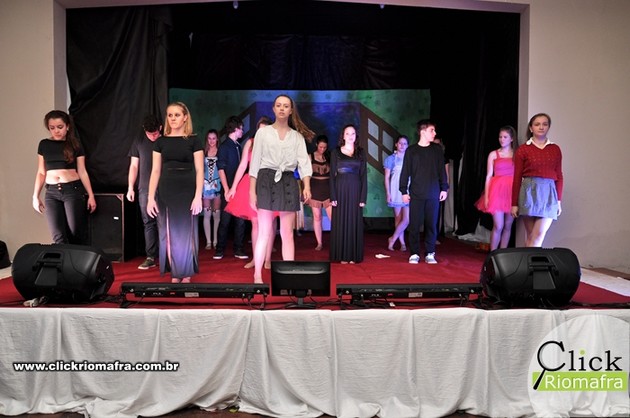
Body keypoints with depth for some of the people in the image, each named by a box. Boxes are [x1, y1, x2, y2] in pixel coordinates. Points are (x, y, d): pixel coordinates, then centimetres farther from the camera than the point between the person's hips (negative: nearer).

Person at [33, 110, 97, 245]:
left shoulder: (75, 145, 3)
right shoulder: (44, 144, 8)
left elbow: (82, 172, 3)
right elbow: (41, 173, 11)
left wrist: (91, 195, -1)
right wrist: (35, 196, 8)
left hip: (73, 190, -2)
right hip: (51, 193, 2)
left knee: (75, 234, -3)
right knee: (58, 236, -5)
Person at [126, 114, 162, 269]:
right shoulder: (139, 141, 8)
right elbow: (134, 166, 11)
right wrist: (130, 188, 5)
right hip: (145, 189, 2)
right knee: (148, 223, 3)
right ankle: (151, 257, 7)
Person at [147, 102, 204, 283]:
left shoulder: (194, 140, 1)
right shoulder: (161, 141, 9)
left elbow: (199, 170, -3)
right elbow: (155, 171, 7)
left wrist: (198, 196, -12)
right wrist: (151, 198, 0)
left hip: (187, 192, -3)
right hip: (166, 192, 3)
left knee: (186, 233, 3)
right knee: (169, 234, 6)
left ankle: (186, 275, 14)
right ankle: (174, 274, 17)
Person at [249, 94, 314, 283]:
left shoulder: (297, 136, 10)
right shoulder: (263, 132, 6)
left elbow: (304, 161, 0)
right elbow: (255, 162, 3)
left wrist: (307, 186, -16)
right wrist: (252, 191, -4)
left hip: (288, 182, 2)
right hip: (267, 181, -2)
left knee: (287, 233, 4)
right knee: (264, 232, 0)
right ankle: (257, 275, 10)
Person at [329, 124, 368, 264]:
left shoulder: (360, 152, 8)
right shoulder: (336, 152, 5)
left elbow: (364, 175, 5)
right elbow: (332, 175, 1)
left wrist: (363, 197, -4)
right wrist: (333, 196, -9)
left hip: (355, 191, 1)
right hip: (340, 190, -1)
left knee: (354, 222, 3)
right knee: (340, 222, 1)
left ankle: (353, 255, 10)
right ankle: (342, 255, 8)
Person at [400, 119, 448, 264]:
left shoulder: (437, 149, 8)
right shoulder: (411, 150, 2)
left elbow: (442, 170, 10)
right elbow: (405, 172, 3)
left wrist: (444, 188, 5)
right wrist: (404, 191, -2)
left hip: (433, 194, 2)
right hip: (416, 194, -1)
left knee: (431, 225, 4)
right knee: (414, 225, 0)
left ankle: (430, 254, 13)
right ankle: (414, 253, 10)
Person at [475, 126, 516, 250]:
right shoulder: (493, 154, 7)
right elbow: (488, 176, 4)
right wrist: (486, 196, -2)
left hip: (512, 192, 2)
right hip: (497, 191, -1)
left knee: (507, 226, 6)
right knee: (498, 226, -5)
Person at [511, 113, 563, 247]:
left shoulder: (555, 149, 10)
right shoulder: (523, 149, 2)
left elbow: (559, 176, 12)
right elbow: (517, 178, 1)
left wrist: (559, 200, 7)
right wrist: (514, 203, 0)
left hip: (548, 193, 2)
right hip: (529, 191, -2)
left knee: (539, 235, -7)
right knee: (530, 235, 2)